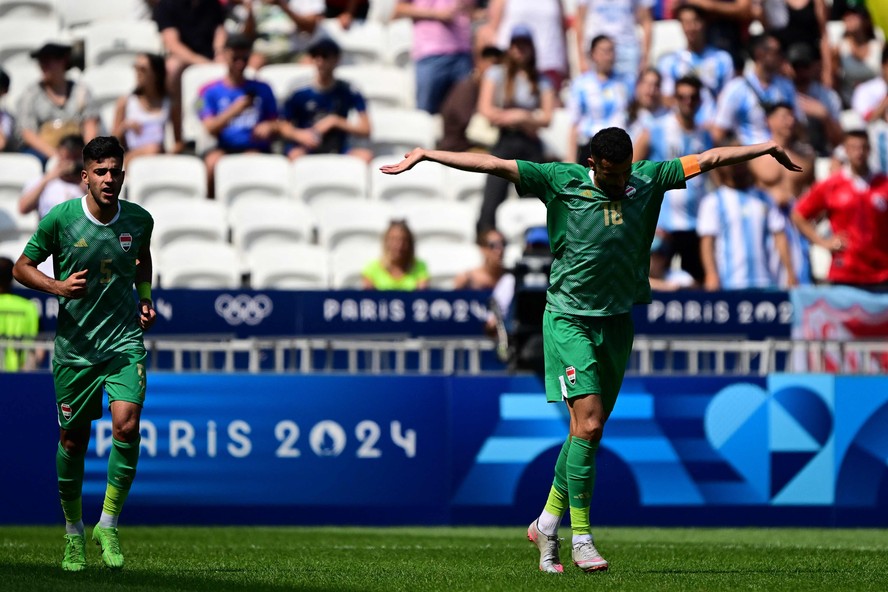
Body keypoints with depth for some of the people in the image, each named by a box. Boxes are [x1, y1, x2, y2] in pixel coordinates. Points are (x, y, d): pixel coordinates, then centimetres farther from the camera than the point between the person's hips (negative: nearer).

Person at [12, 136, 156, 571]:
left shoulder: (139, 220, -1)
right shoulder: (60, 219, -9)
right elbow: (22, 267, 0)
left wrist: (145, 299, 10)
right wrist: (58, 286, -17)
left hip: (125, 342, 1)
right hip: (75, 345, -1)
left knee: (126, 425, -20)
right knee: (74, 440, 7)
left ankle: (108, 526, -4)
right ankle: (73, 531, 29)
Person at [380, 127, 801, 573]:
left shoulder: (650, 178, 4)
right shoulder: (561, 181, -7)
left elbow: (709, 159, 12)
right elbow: (491, 165, -8)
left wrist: (767, 148, 14)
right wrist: (425, 155, -11)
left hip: (617, 322, 4)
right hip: (568, 318, -4)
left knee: (588, 429, 7)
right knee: (589, 423, -15)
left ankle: (547, 523, 22)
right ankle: (580, 537, -10)